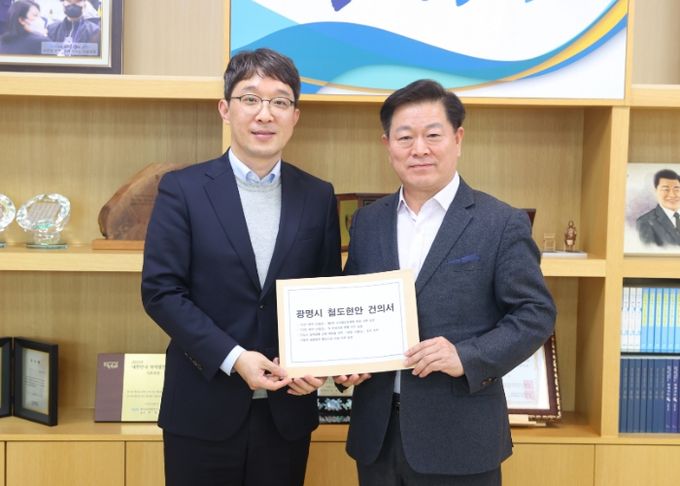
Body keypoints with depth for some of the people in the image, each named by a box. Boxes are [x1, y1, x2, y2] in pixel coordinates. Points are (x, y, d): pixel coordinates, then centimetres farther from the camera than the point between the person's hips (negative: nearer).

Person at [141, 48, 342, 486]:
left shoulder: (318, 197, 4)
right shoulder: (183, 189, -4)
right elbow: (161, 290, -8)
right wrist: (233, 358, -16)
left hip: (288, 408, 2)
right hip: (204, 407, -2)